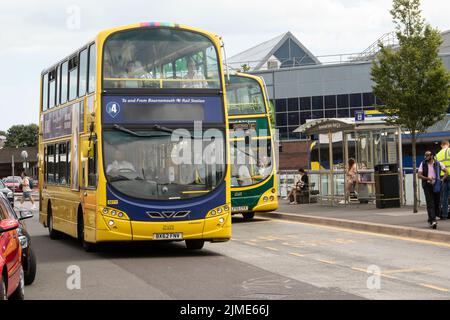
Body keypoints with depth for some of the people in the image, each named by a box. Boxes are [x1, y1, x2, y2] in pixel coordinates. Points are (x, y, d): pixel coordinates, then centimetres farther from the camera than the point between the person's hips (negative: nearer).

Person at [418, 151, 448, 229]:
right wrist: (427, 178, -18)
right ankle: (433, 221, -17)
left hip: (436, 186, 2)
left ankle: (431, 219, 24)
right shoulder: (423, 164, 2)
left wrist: (442, 179, -6)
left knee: (437, 203, 7)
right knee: (430, 204, -12)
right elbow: (419, 175, -1)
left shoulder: (438, 164, 2)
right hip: (427, 185, -1)